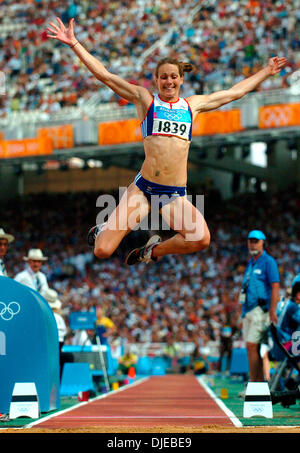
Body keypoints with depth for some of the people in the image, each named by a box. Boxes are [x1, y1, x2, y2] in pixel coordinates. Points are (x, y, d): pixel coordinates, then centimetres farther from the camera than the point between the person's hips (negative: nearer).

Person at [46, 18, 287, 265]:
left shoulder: (193, 105, 16)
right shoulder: (144, 99, 8)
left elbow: (236, 91, 28)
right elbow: (104, 75, 4)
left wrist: (267, 71, 35)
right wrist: (73, 43, -1)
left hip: (176, 195, 2)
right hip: (143, 188, -2)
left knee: (201, 239, -28)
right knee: (102, 251, -12)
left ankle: (155, 249, 6)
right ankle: (102, 230, 30)